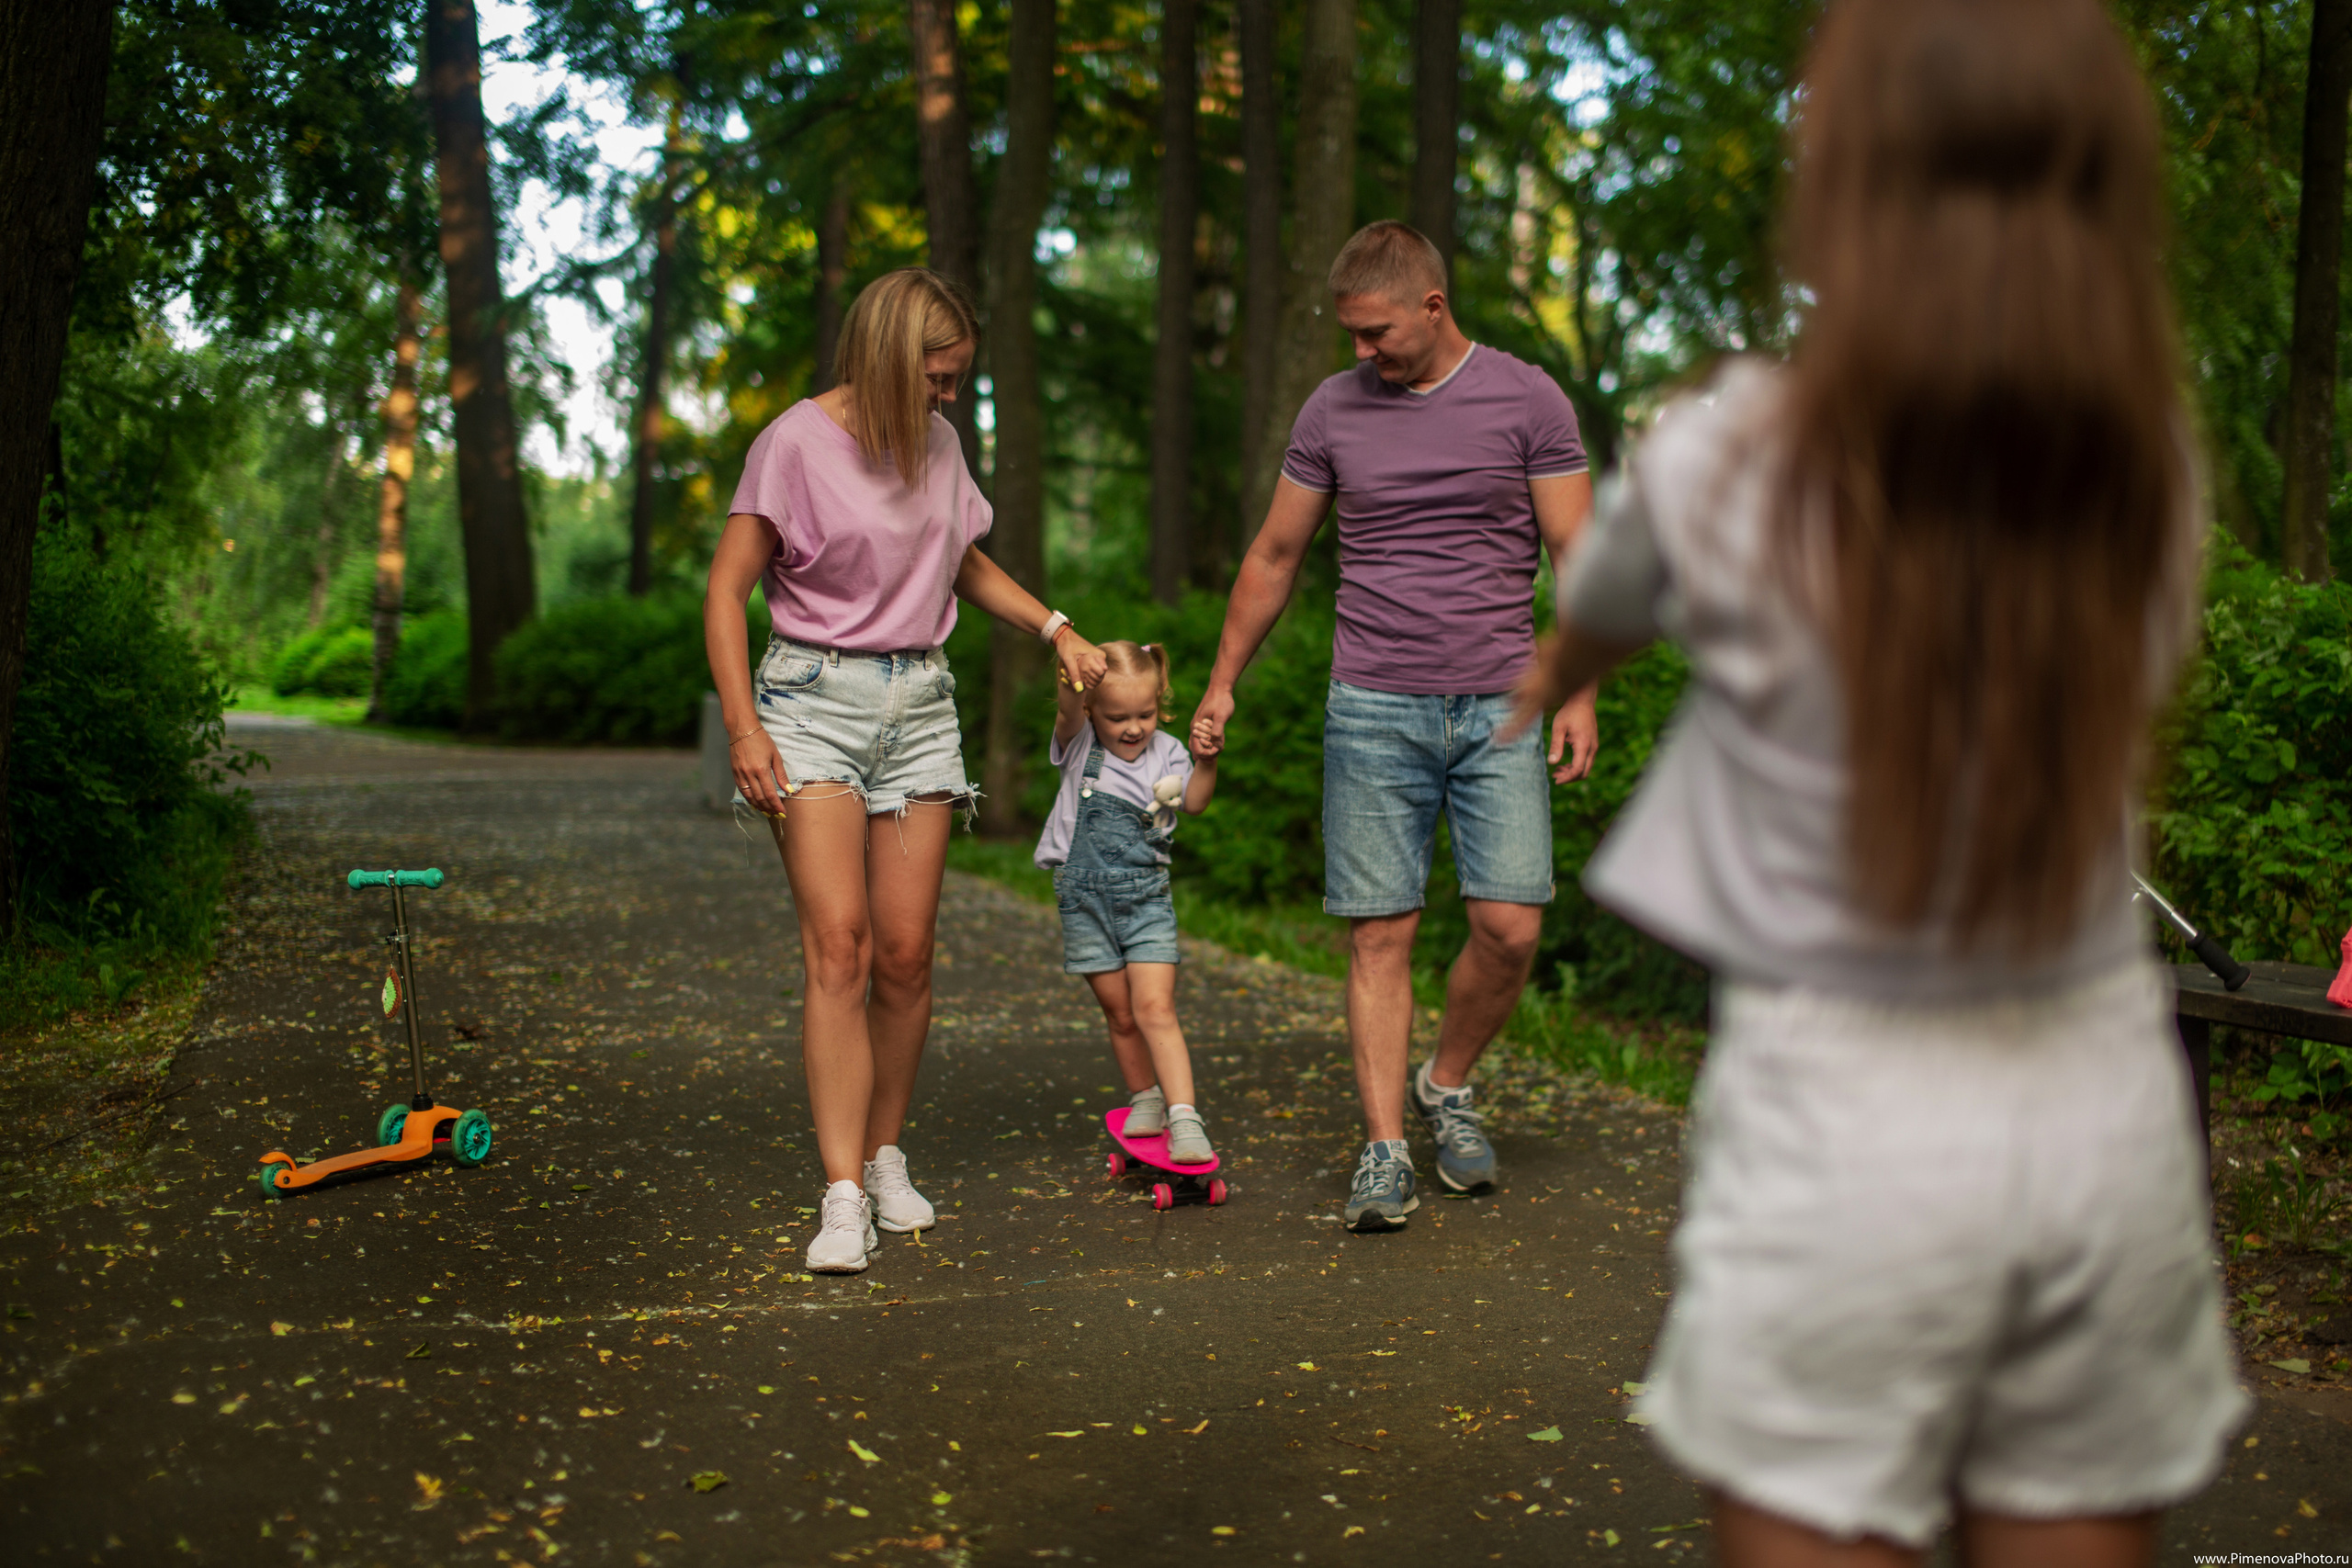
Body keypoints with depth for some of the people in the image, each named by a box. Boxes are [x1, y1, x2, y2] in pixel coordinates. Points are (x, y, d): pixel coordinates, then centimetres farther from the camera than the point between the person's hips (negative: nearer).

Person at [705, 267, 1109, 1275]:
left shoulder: (936, 443, 11)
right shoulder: (796, 443, -7)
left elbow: (969, 566, 27)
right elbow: (726, 592, -7)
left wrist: (1056, 630, 15)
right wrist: (742, 726, -15)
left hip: (918, 706, 5)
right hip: (814, 699, -5)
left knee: (905, 955, 1)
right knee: (838, 942, -15)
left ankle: (884, 1155, 20)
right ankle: (843, 1196, -15)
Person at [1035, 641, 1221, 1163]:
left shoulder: (1165, 752, 2)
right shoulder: (1081, 745, -3)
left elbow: (1193, 802, -9)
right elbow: (1067, 711, -25)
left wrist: (1207, 763, -28)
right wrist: (1072, 677, -47)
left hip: (1146, 897, 0)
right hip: (1085, 898, 0)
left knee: (1155, 1008, -12)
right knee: (1120, 1013, 9)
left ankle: (1184, 1117, -15)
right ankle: (1144, 1100, 29)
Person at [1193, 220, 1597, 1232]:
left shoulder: (1527, 401, 1)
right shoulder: (1333, 411, 7)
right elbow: (1274, 557, 16)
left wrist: (1580, 691, -7)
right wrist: (1222, 682, 18)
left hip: (1498, 706, -1)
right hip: (1372, 710, 1)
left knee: (1510, 927, -7)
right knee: (1381, 934, -2)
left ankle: (1447, 1086, 19)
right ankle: (1385, 1152, 4)